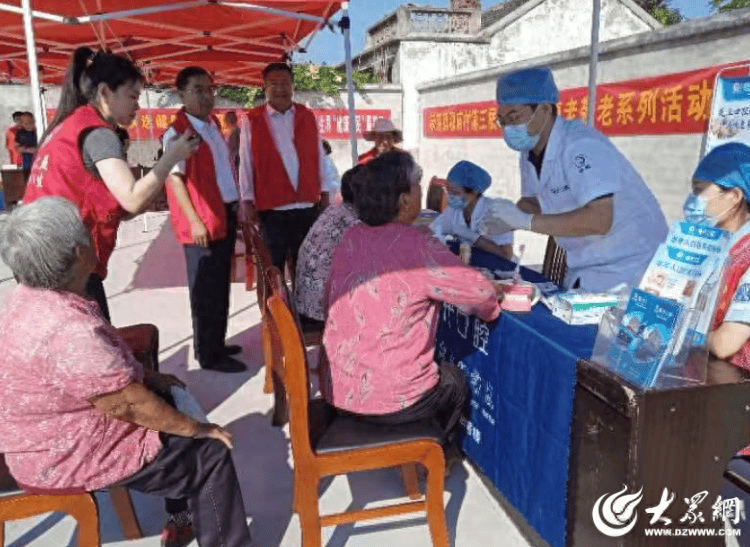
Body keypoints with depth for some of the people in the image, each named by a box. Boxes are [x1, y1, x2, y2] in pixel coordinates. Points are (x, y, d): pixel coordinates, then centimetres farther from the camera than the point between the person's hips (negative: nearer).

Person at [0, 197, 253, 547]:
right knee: (211, 453, -4)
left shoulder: (32, 299, -2)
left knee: (170, 400, 20)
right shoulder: (66, 331, -34)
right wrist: (198, 429, -14)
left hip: (56, 436, 10)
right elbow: (130, 406, -27)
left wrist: (146, 376, 9)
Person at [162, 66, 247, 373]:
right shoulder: (176, 133, -12)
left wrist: (237, 203, 16)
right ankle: (208, 354, 10)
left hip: (226, 214, 8)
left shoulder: (213, 124, 14)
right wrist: (194, 221, -21)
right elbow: (175, 180, -16)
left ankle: (217, 343, 29)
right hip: (202, 221, -8)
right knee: (206, 290, -1)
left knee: (221, 286, 16)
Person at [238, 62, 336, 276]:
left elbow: (319, 156, 12)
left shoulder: (307, 116, 10)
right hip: (270, 208, -2)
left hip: (308, 205, 2)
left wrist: (325, 193, 8)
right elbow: (245, 163, 3)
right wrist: (248, 202, -1)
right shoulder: (252, 120, 3)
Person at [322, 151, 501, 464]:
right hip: (391, 401, -6)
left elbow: (329, 301, 9)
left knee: (434, 369, 32)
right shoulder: (417, 245, -20)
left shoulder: (351, 238, -2)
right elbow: (482, 292, -13)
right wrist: (490, 308, 10)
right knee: (454, 381, 25)